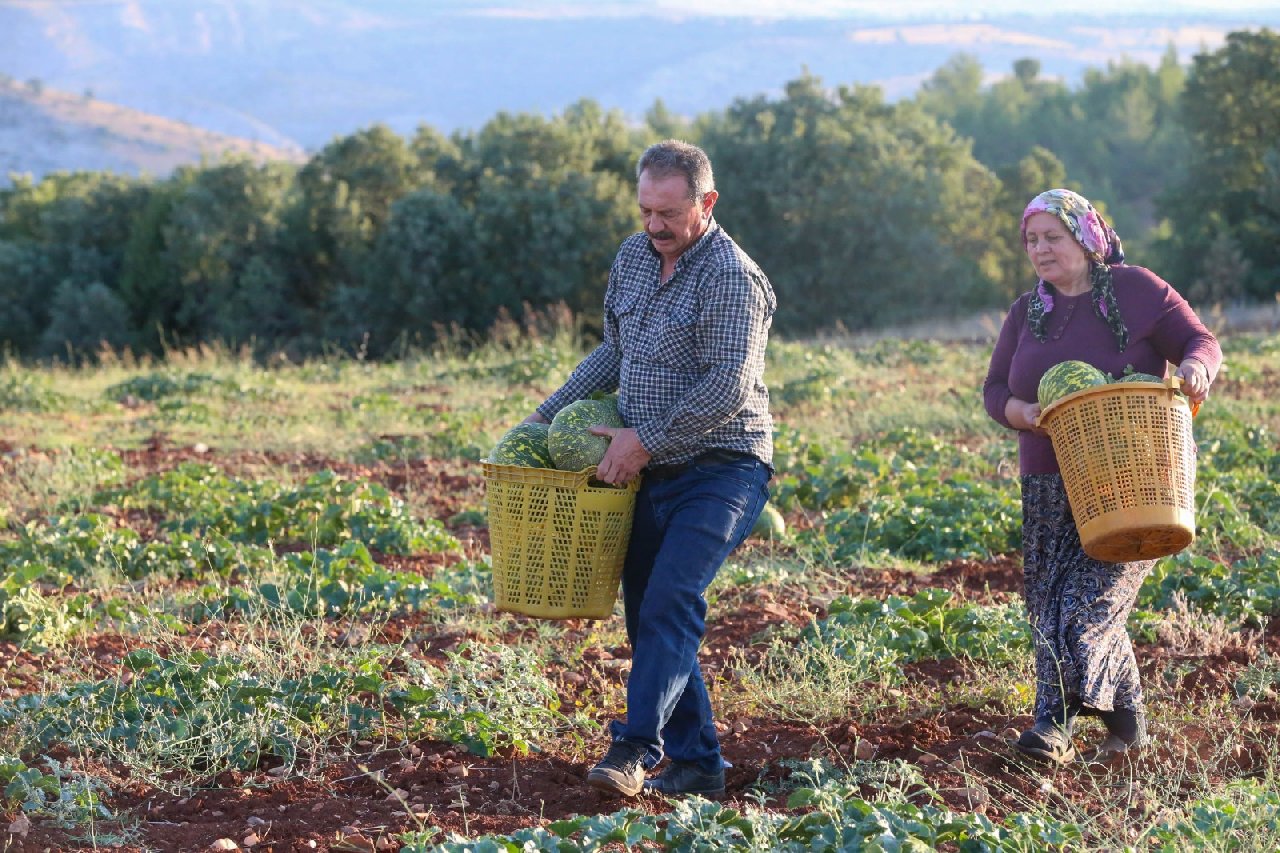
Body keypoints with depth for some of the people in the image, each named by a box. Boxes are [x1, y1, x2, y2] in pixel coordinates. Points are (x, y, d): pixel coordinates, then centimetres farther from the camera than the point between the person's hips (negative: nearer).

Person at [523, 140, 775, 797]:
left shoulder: (730, 277, -16)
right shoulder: (634, 256, 10)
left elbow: (728, 389, -23)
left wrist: (645, 438, -18)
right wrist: (547, 415, 17)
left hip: (720, 471, -8)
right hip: (651, 473, 8)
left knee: (670, 600, -22)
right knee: (645, 614, 7)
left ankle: (634, 749, -27)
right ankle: (696, 763, 14)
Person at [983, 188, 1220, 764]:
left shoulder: (1134, 290, 0)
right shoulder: (1026, 313, 14)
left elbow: (1201, 341, 0)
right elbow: (994, 388, 12)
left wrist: (1195, 367, -24)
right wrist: (1019, 411, -11)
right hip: (1050, 489, 5)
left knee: (1090, 596, -15)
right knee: (1052, 602, 0)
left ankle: (1056, 721, -13)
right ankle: (1126, 719, 8)